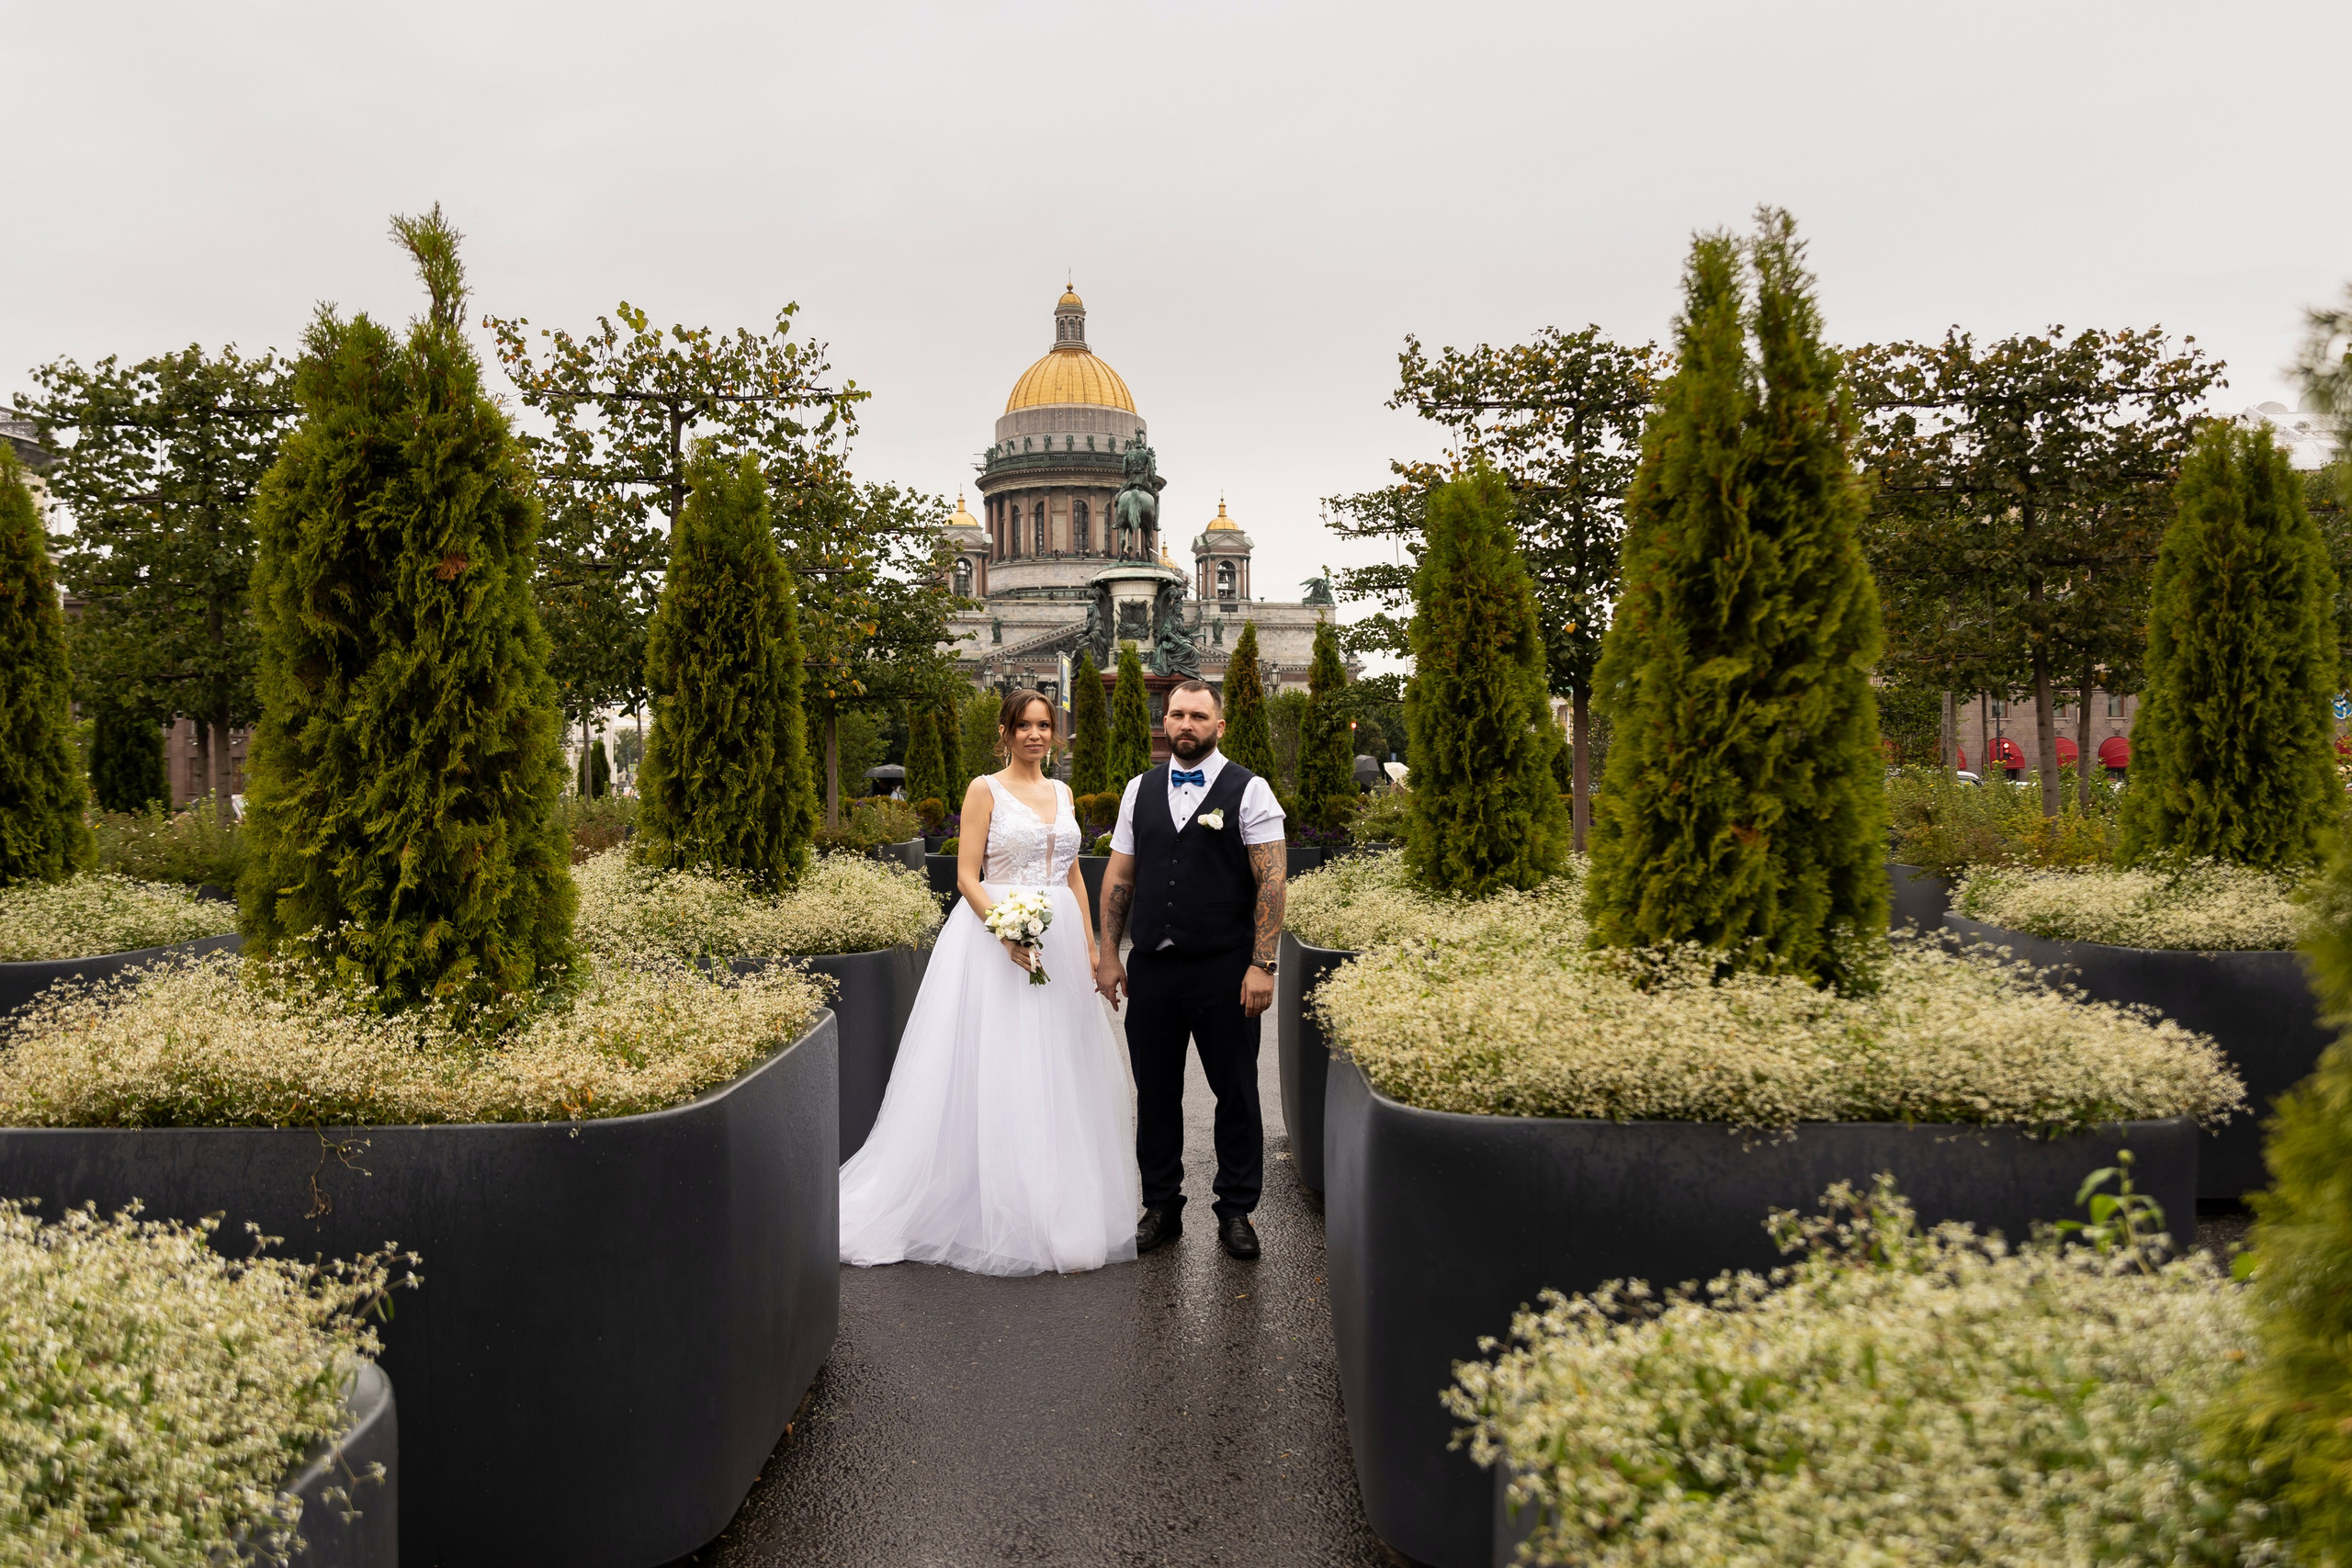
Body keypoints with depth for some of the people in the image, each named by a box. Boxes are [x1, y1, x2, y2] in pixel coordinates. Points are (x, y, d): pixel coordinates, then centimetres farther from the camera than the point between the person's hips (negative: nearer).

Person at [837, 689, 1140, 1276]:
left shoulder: (1062, 792, 14)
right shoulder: (985, 789, -3)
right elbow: (967, 876, -8)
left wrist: (1090, 946, 12)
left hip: (1060, 942, 6)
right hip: (996, 937, -6)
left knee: (1057, 1070, 9)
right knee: (997, 1073, -5)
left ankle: (1055, 1211, 20)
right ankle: (998, 1216, 4)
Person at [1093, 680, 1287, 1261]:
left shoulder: (1249, 791, -3)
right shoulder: (1140, 790, 10)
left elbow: (1271, 880, -8)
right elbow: (1119, 876, 12)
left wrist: (1262, 964, -14)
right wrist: (1107, 953, 7)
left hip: (1224, 970, -3)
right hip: (1151, 968, 4)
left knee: (1237, 1093, 6)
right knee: (1155, 1093, 10)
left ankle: (1236, 1211, 20)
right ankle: (1161, 1208, 24)